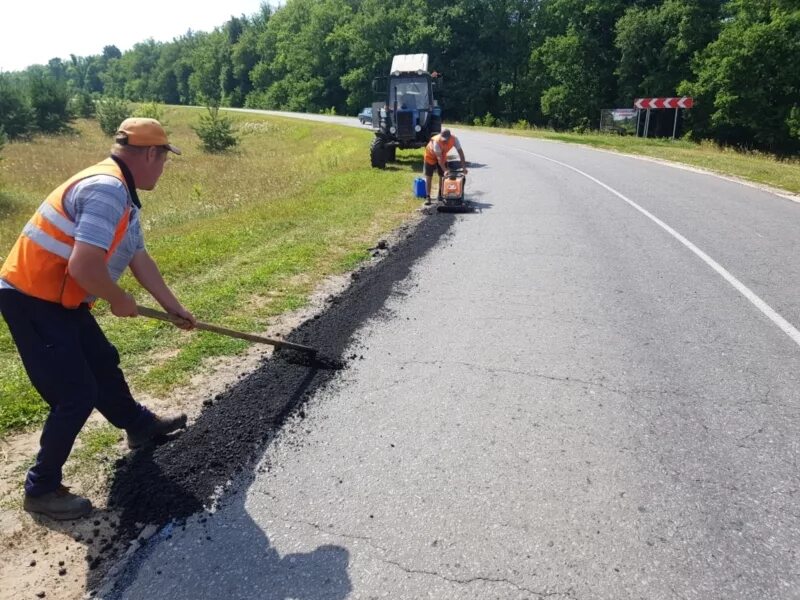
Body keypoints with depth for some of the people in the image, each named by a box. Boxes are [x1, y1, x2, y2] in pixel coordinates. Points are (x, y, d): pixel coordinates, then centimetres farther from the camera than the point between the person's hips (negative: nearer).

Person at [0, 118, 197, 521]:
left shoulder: (122, 196, 9)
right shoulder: (107, 189, -25)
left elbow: (140, 260, 17)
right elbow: (83, 267, -34)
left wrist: (174, 308, 23)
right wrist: (120, 301, -14)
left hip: (57, 299, 10)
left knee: (103, 363, 23)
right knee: (77, 394, -4)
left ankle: (140, 427, 46)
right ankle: (41, 489, 15)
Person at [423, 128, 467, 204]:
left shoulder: (454, 139, -30)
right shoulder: (436, 141, -40)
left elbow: (460, 152, -26)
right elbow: (439, 158, -40)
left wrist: (464, 167, -33)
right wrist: (445, 170, -48)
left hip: (443, 156, 4)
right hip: (431, 156, -4)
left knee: (443, 176, 1)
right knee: (428, 177, -6)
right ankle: (428, 197, -3)